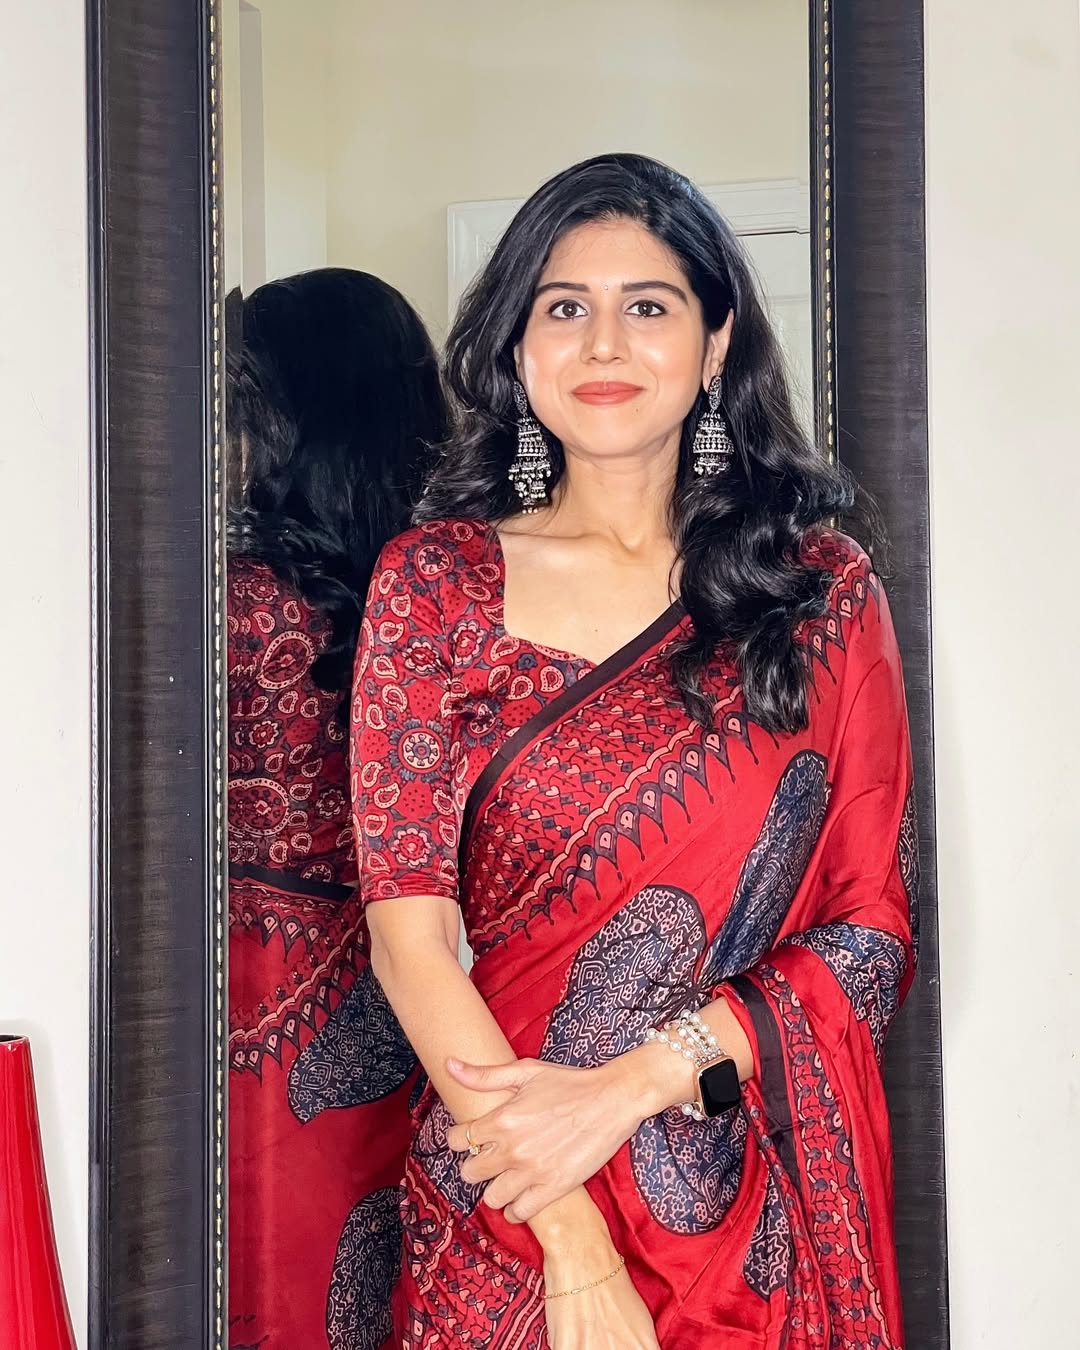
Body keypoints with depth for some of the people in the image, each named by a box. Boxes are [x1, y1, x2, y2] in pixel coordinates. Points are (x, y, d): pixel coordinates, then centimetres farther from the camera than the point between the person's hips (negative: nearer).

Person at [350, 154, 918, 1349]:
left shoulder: (824, 589, -1)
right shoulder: (435, 582, -4)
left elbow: (874, 933, -4)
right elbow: (410, 928, -10)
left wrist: (629, 1084, -17)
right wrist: (571, 1235, -17)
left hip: (769, 1205, 1)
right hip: (505, 1201, -1)